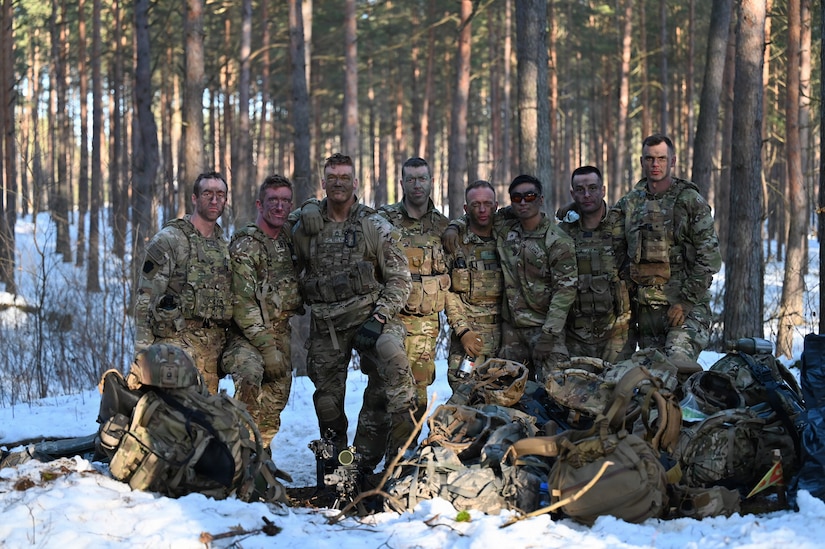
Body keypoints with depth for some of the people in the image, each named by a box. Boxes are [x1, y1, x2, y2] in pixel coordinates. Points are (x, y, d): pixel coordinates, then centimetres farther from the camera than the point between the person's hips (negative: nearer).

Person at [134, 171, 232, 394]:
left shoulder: (225, 247, 17)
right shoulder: (169, 240, -3)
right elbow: (145, 299, -6)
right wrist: (142, 350, -12)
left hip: (212, 348, 6)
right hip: (177, 341, -6)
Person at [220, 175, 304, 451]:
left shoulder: (289, 236, 7)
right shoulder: (245, 245, -14)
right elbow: (242, 303, -19)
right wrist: (266, 347, -23)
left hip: (281, 332, 7)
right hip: (247, 332, -7)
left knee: (276, 397, 9)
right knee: (249, 377, -33)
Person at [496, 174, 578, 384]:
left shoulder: (558, 241, -10)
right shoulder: (505, 233, 7)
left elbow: (565, 289, -14)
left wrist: (549, 333, -19)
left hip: (544, 326, -6)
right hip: (511, 326, 6)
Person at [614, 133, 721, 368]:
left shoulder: (690, 201, -1)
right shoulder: (629, 204, 12)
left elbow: (709, 257, -6)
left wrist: (685, 300, -12)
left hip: (686, 304, -4)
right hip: (646, 305, 4)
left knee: (680, 363, -25)